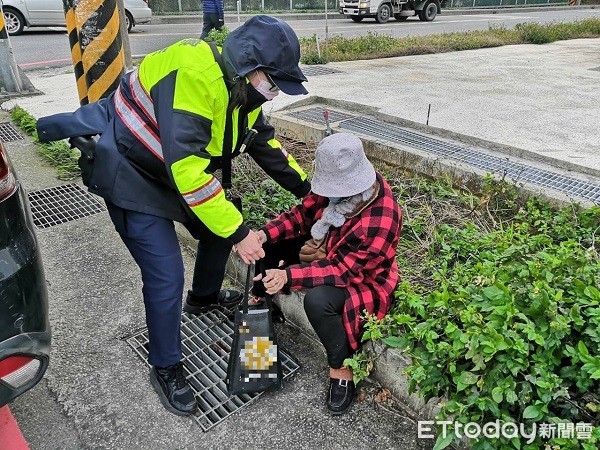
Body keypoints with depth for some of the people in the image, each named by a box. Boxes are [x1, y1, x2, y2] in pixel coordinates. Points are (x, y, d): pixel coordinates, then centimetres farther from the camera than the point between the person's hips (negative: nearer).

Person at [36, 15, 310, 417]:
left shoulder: (242, 88, -4)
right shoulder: (193, 77, -34)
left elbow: (266, 143, 9)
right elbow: (188, 170, -39)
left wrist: (306, 188, 5)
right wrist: (238, 232, -34)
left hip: (181, 171, 9)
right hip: (131, 174, -9)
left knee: (222, 227, 15)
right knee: (166, 275, -13)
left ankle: (205, 297, 43)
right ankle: (166, 369, 10)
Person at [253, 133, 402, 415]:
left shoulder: (379, 221, -36)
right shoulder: (343, 185, -16)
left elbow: (343, 270, -33)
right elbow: (303, 214, -4)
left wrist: (289, 276, -42)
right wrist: (265, 234, -19)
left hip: (361, 278, -7)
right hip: (324, 250, 8)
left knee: (318, 299, -37)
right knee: (268, 243, 2)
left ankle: (341, 369, -11)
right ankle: (262, 301, 26)